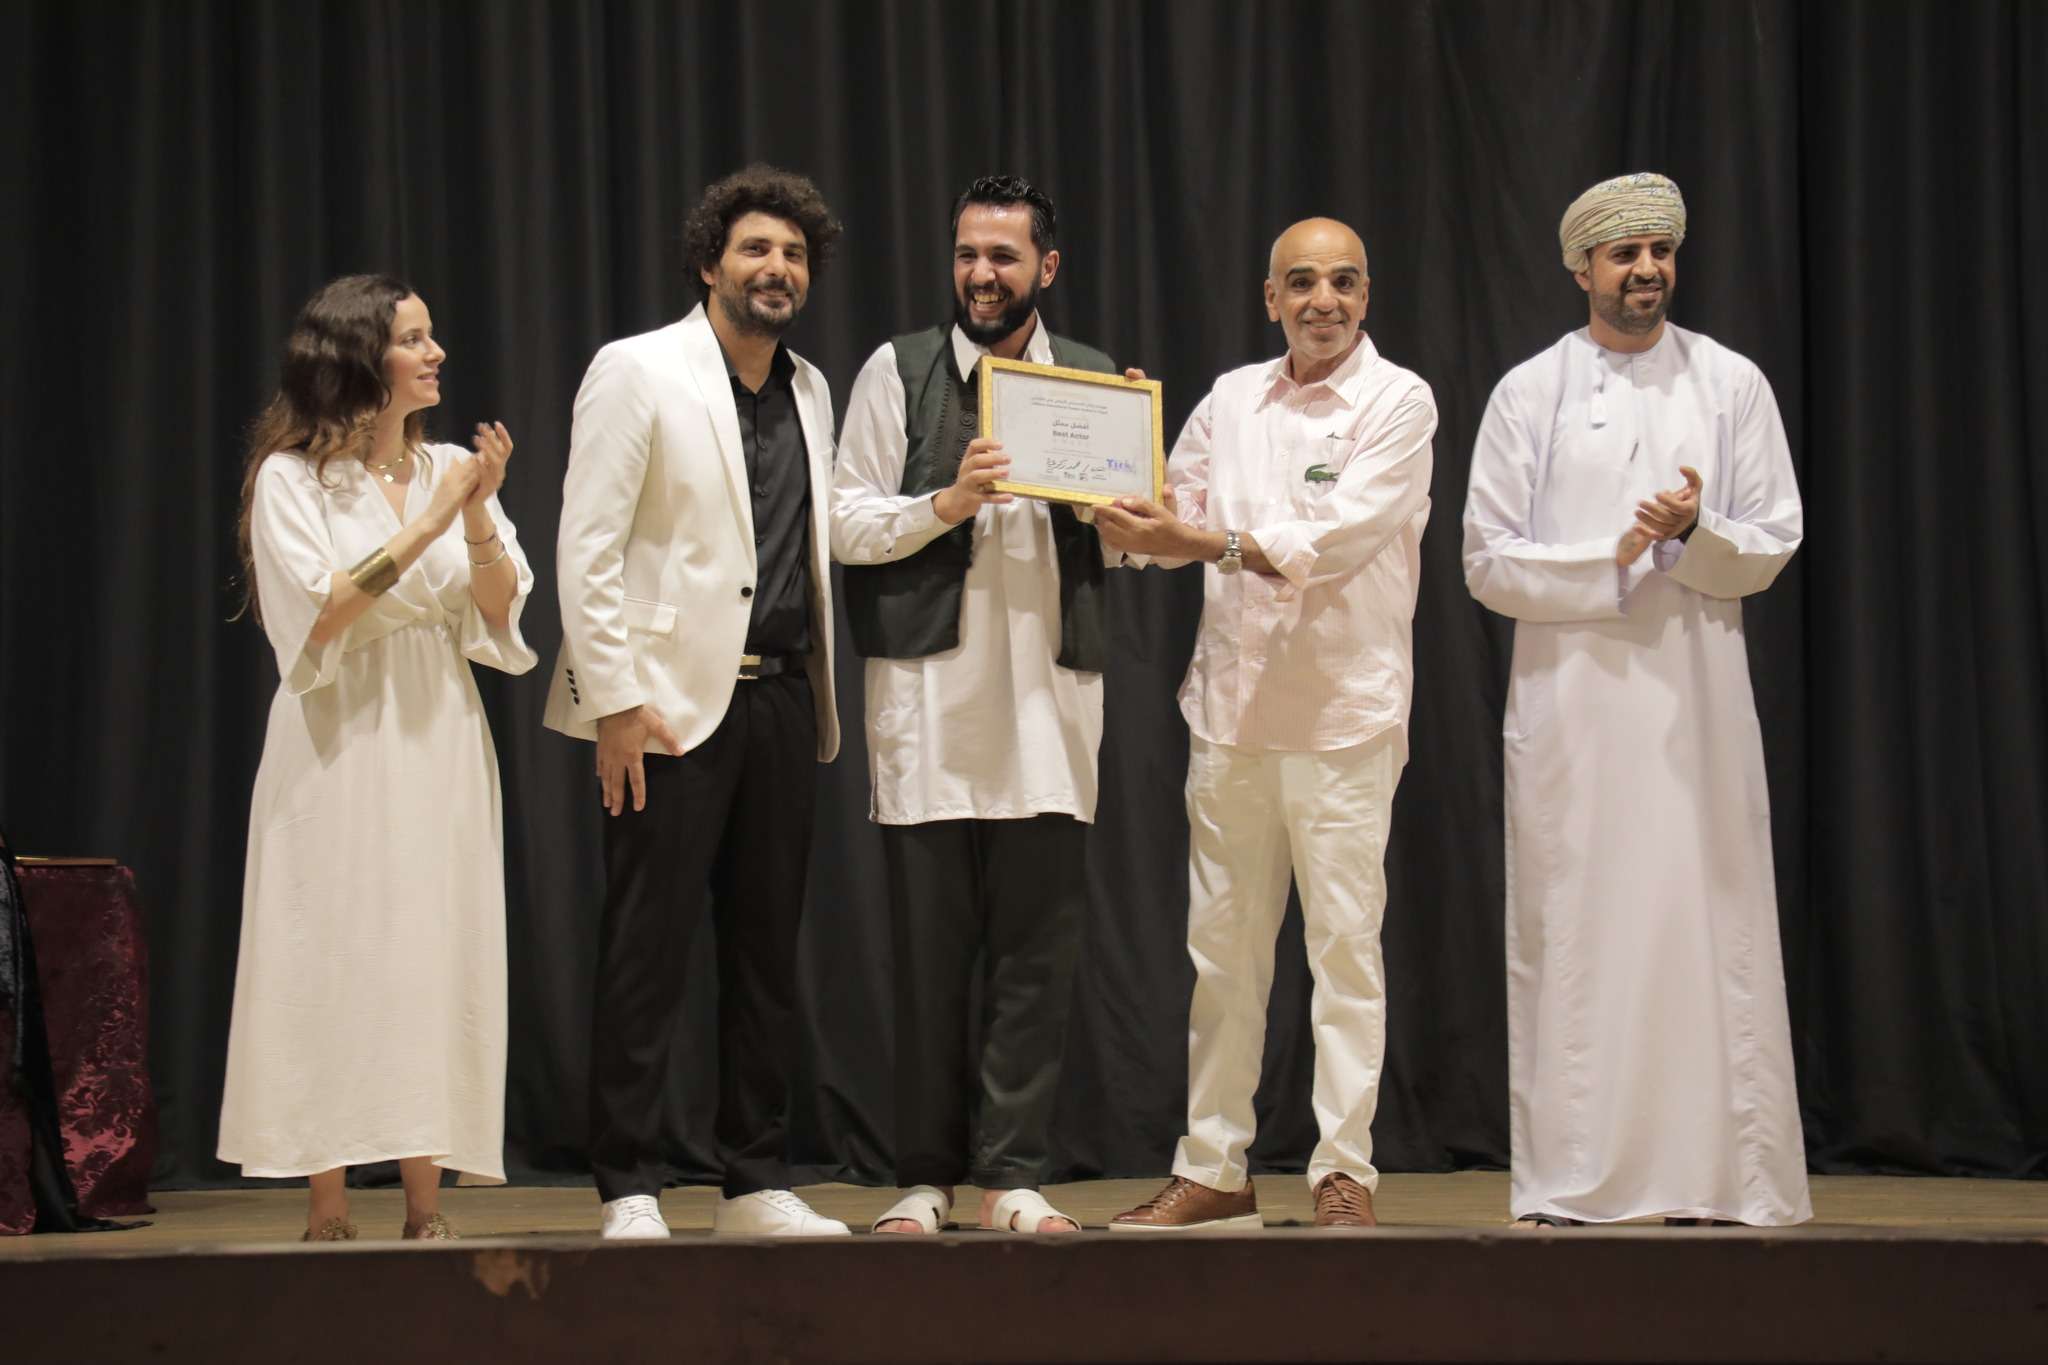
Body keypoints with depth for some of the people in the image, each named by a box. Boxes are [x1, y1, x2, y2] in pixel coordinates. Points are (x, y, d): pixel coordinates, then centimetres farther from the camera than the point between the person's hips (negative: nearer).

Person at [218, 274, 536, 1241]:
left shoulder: (452, 471, 10)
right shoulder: (290, 479, -1)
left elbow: (499, 615, 6)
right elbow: (318, 615, -12)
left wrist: (480, 518, -10)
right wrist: (425, 528, -13)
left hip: (441, 744, 4)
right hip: (339, 751, -4)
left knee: (439, 966, 0)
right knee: (334, 967, -5)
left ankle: (425, 1207, 4)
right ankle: (328, 1214, -2)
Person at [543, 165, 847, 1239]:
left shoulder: (809, 391, 15)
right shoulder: (638, 371, -4)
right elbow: (585, 548, -9)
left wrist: (818, 689, 11)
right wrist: (615, 702, -15)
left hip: (780, 700, 6)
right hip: (672, 702, -6)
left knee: (767, 951, 9)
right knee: (647, 951, -3)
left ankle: (757, 1182, 17)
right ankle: (628, 1189, 3)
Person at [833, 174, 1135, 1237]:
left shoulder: (1092, 382, 12)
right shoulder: (898, 372, 5)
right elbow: (847, 524, 0)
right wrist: (947, 502, -15)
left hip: (1048, 699, 2)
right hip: (927, 700, -2)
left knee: (1038, 954, 0)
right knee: (928, 952, 1)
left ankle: (1012, 1173, 7)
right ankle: (926, 1176, 10)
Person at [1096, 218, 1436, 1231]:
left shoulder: (1398, 402, -3)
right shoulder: (1230, 398, 12)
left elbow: (1339, 538, -15)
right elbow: (1179, 519, 13)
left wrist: (1202, 541, -21)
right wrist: (1127, 520, -9)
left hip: (1343, 709, -5)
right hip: (1230, 701, 5)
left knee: (1344, 939, -3)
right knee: (1222, 945, 9)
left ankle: (1344, 1172, 3)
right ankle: (1213, 1169, 16)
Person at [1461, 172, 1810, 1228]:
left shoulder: (1732, 385, 9)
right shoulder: (1529, 393, 7)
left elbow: (1772, 547, 6)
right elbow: (1489, 563, 2)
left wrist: (1694, 531, -14)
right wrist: (1613, 560, -10)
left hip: (1693, 698, 0)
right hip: (1567, 695, 0)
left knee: (1707, 928, -3)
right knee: (1567, 933, -1)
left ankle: (1720, 1180, 1)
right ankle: (1566, 1181, 3)